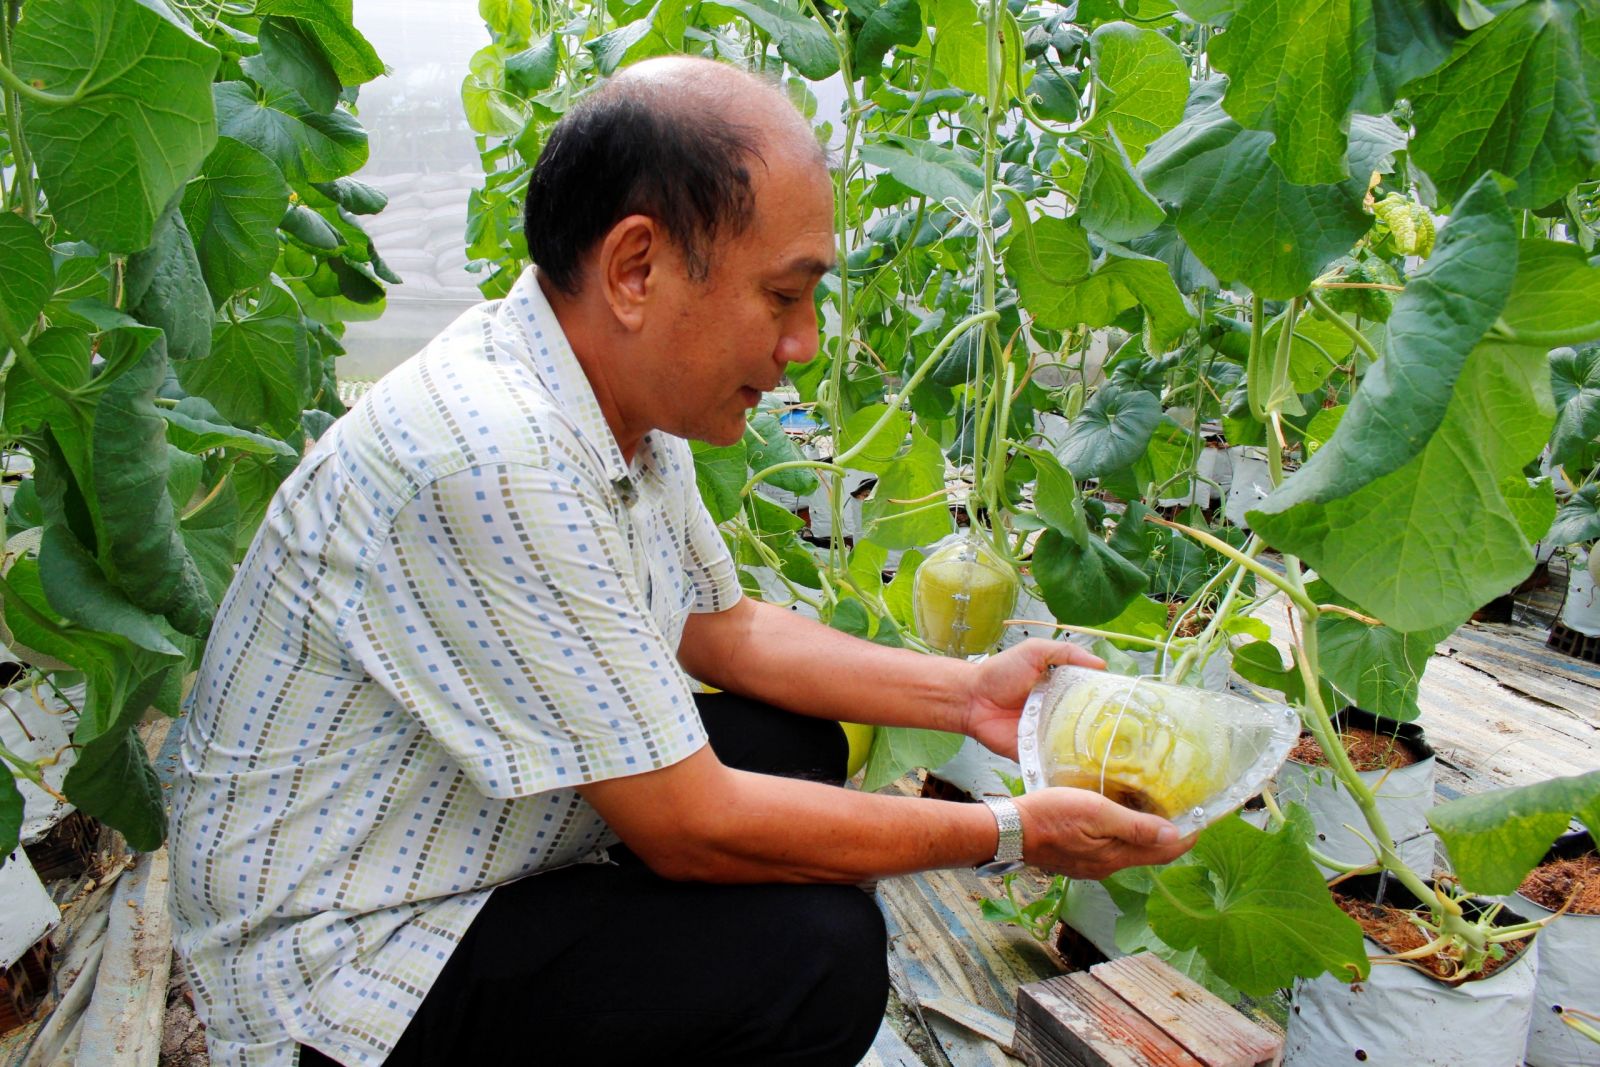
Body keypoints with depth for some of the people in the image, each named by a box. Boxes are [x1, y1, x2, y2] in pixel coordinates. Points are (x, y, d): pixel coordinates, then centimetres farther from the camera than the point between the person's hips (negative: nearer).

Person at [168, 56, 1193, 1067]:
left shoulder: (632, 399, -3)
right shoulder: (492, 460, -32)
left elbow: (719, 626, 10)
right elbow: (693, 828, -26)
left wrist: (967, 691, 2)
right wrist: (1010, 832, -15)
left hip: (487, 841, 9)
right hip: (337, 968, -9)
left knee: (799, 742, 8)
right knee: (819, 950, -21)